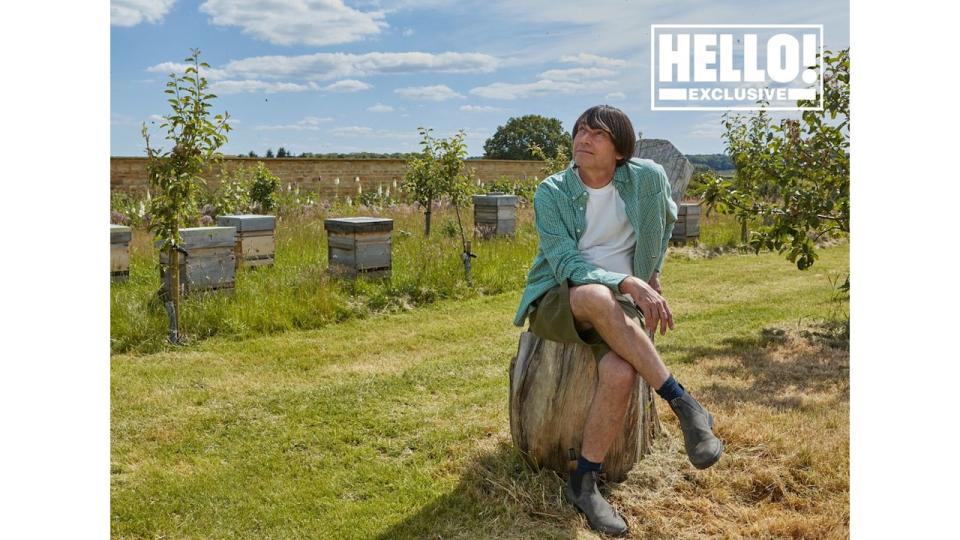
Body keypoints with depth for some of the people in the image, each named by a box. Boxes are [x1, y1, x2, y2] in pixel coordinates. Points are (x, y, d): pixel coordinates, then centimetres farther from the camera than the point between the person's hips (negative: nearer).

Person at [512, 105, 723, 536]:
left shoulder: (647, 178, -2)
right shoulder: (551, 192, -7)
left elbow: (666, 219, 21)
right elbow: (565, 264, -18)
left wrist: (651, 274, 19)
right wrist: (627, 283, -31)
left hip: (620, 305, 2)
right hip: (556, 302, -1)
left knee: (621, 372, -34)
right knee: (597, 296, -40)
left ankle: (583, 483, -15)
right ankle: (685, 406, -30)